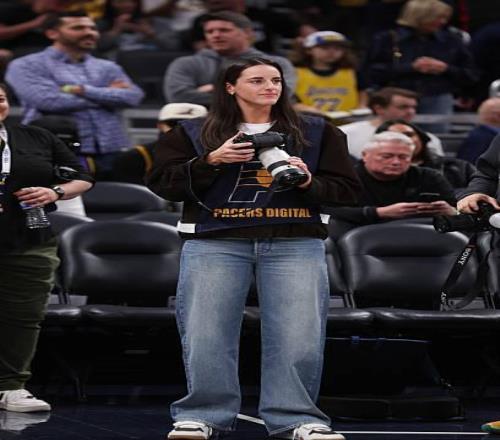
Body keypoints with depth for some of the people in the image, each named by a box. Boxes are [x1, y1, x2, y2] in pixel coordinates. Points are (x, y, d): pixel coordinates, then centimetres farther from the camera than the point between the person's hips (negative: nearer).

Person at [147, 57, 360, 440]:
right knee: (205, 334, -5)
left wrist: (309, 182, -11)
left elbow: (346, 189, 10)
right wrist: (212, 161, -9)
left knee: (299, 335, -9)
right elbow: (162, 183, 3)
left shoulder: (318, 134, 12)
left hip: (295, 243, 0)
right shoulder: (192, 134, 11)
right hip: (215, 243, 0)